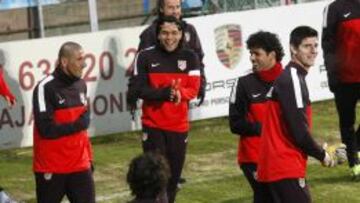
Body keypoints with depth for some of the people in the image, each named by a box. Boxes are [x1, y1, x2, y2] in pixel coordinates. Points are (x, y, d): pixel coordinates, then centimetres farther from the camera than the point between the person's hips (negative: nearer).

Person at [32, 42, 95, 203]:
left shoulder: (80, 85, 9)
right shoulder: (45, 88, -14)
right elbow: (46, 129, -22)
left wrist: (88, 157, 16)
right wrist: (77, 125, -13)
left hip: (79, 165, 6)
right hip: (51, 168, -6)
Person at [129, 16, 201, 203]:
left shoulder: (190, 57, 0)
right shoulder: (145, 56, -7)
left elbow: (193, 89, -5)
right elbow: (137, 90, -12)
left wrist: (179, 93, -27)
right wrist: (164, 93, -26)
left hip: (179, 126, 3)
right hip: (153, 126, -3)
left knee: (173, 176, 10)